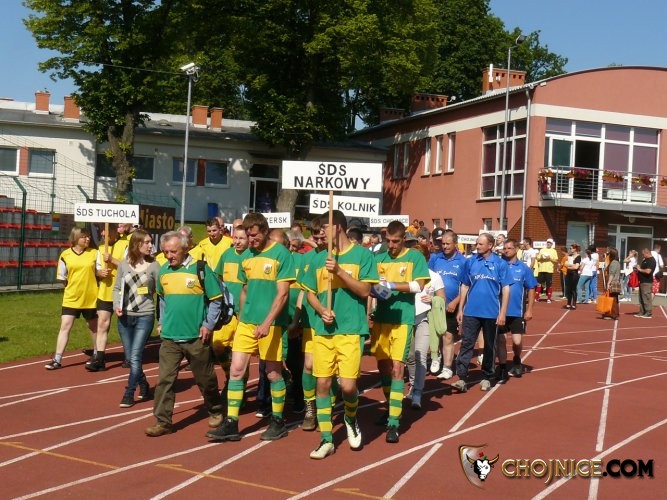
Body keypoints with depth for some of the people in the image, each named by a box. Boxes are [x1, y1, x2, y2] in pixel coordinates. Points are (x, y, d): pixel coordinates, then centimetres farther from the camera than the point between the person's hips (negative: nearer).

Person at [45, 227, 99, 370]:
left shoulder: (94, 253, -2)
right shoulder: (65, 255, -2)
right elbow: (62, 277, 5)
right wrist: (72, 285, -1)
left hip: (90, 298, 0)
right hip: (71, 298, 0)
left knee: (93, 327, 15)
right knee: (65, 326, -4)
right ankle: (57, 359, -2)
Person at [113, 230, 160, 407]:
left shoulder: (154, 266, -4)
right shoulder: (124, 264, 3)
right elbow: (117, 288, 9)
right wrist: (116, 305, -7)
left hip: (145, 317, -3)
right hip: (125, 317, 3)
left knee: (135, 357, -9)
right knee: (131, 358, 10)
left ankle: (129, 394, 1)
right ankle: (144, 387, 28)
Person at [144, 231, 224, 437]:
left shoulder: (200, 269, -10)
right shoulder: (164, 271, 3)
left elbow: (216, 299, -5)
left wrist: (208, 325, -9)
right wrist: (162, 322, 13)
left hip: (196, 337, -3)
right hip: (169, 337, 3)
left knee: (205, 379, 11)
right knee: (165, 379, -2)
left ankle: (215, 411, 32)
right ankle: (162, 421, 4)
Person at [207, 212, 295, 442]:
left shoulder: (280, 254, -8)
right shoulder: (246, 256, 9)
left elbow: (282, 293, -13)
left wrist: (267, 323, -20)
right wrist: (242, 318, 16)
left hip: (271, 324, -5)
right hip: (246, 323, 5)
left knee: (273, 373, 5)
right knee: (236, 370, 1)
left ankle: (278, 422, 21)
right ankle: (231, 423, 7)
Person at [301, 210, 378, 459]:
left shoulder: (362, 255, -1)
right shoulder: (318, 258, 11)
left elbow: (364, 291, -7)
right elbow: (311, 293, 14)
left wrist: (339, 271, -16)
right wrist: (322, 310, -5)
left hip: (351, 330, -4)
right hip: (322, 330, 4)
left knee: (348, 385, -10)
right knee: (322, 384, 3)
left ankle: (351, 419, 24)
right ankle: (327, 439, 14)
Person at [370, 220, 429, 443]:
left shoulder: (415, 257, 0)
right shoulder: (379, 258, 10)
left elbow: (418, 285, -10)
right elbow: (369, 286, 10)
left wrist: (391, 285, -14)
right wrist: (376, 290, -13)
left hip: (403, 319, -4)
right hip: (381, 318, 4)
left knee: (397, 368, -11)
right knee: (383, 365, 13)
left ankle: (394, 422, -9)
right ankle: (391, 406, 35)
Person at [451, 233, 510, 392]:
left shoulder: (500, 264, -3)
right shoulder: (470, 262, 3)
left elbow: (505, 289, -3)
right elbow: (465, 286, 9)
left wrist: (503, 313, -8)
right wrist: (460, 309, 7)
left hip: (491, 313, -1)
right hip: (471, 312, 1)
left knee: (489, 346, 11)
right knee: (466, 344, -4)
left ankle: (486, 378, 23)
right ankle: (462, 378, -6)